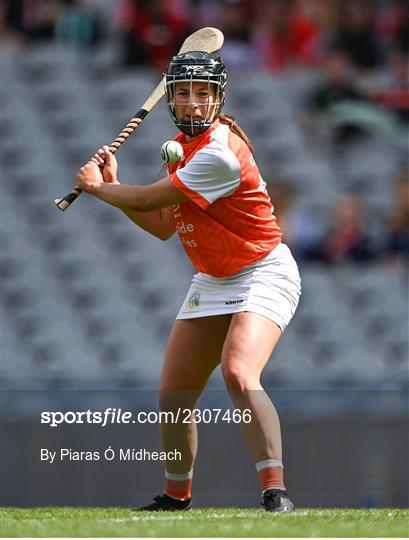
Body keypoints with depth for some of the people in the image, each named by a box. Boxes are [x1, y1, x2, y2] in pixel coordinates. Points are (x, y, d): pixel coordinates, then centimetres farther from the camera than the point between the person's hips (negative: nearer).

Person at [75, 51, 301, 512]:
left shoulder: (220, 153, -25)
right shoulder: (181, 146, 5)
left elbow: (148, 200, -19)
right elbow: (162, 225, 13)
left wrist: (96, 186, -2)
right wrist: (113, 185, 3)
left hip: (261, 274, -9)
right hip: (212, 282, 9)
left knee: (238, 373, -31)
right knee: (173, 398, 6)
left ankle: (275, 491, -32)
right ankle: (176, 497, 25)